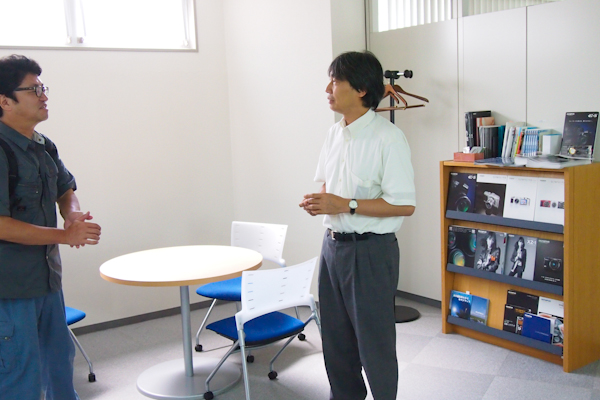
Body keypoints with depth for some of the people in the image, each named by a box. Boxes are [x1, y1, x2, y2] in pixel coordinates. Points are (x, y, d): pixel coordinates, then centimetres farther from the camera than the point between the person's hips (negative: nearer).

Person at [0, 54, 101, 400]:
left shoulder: (45, 147, 6)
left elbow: (66, 190, 19)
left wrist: (74, 216, -3)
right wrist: (65, 236, -19)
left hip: (47, 277, 9)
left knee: (60, 362, 24)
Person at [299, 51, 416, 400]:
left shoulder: (388, 138, -15)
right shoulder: (335, 133, 9)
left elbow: (405, 205, -18)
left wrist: (345, 205, -22)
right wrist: (318, 201, -1)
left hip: (371, 250, -8)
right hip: (333, 244, 8)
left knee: (374, 341, 6)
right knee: (336, 338, 19)